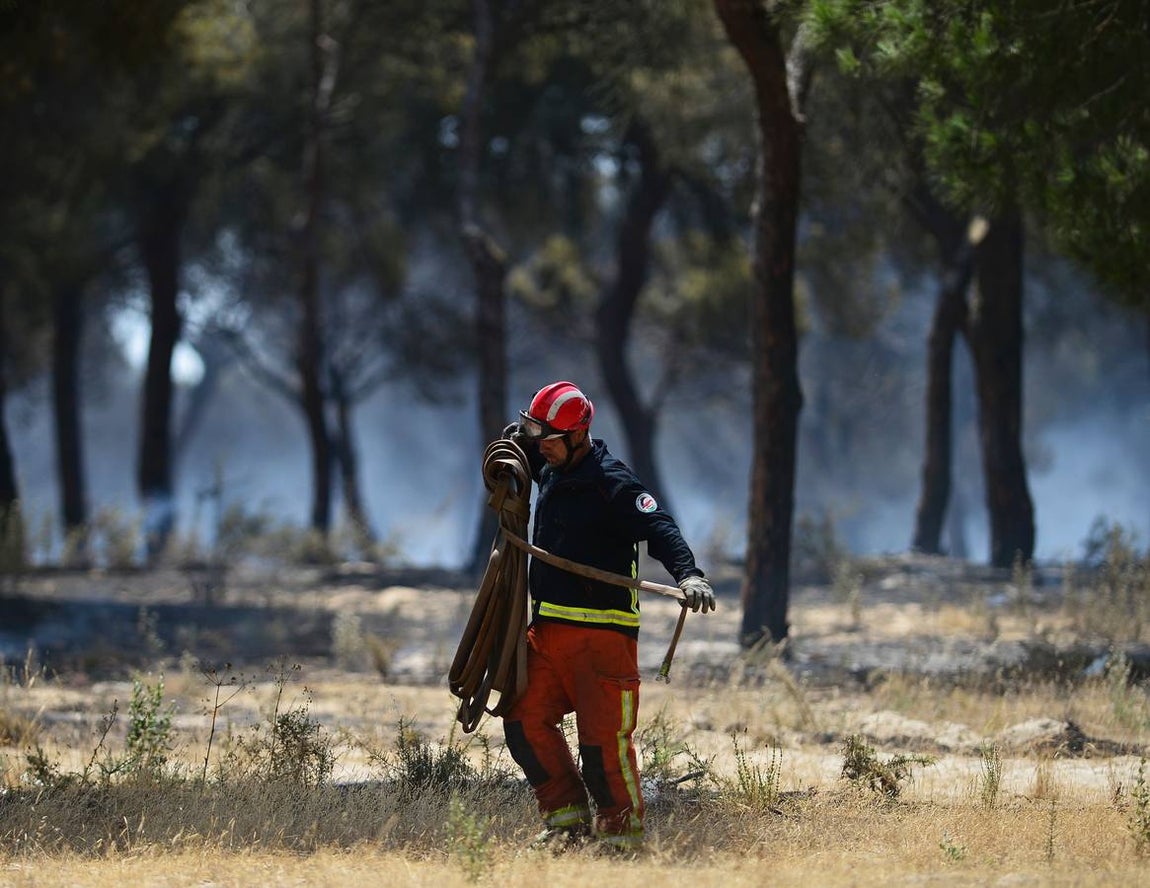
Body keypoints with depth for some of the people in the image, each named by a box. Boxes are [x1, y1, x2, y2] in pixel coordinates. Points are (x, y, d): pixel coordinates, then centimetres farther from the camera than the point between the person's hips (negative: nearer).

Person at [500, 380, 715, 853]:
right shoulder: (551, 469, 14)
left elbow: (659, 529, -22)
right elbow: (531, 453, 39)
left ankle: (623, 830, 5)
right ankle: (568, 817, 13)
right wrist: (520, 438, 14)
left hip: (602, 632, -8)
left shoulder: (611, 481, -12)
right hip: (548, 628, 8)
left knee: (602, 738, -9)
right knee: (524, 721, 2)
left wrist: (688, 574, -40)